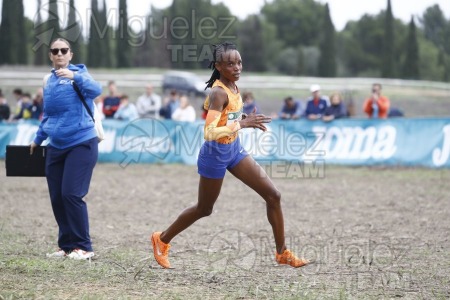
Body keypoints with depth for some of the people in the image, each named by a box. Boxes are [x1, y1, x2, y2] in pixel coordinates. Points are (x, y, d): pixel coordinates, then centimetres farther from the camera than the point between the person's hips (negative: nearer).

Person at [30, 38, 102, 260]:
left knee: (71, 194, -13)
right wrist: (38, 139, 33)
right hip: (56, 147, 6)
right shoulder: (49, 82, 13)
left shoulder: (78, 73, -4)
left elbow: (95, 90, -26)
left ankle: (83, 247, -4)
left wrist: (75, 76, -41)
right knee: (57, 198, 4)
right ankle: (67, 246, 14)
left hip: (81, 144, -6)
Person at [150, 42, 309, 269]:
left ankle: (282, 252, 10)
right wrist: (242, 124, -39)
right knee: (204, 209, 10)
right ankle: (162, 239, 33)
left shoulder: (232, 87, 1)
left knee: (273, 195, 0)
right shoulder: (219, 93, -25)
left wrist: (248, 121, 5)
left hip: (234, 149, 8)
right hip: (216, 153, -8)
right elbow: (209, 132, -34)